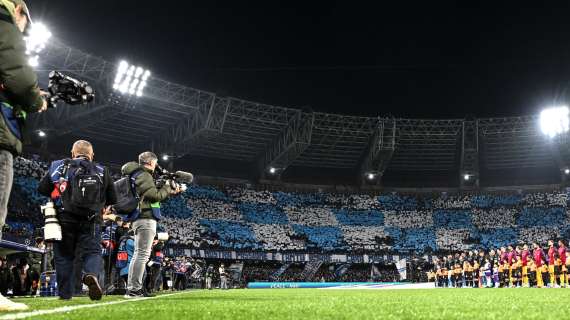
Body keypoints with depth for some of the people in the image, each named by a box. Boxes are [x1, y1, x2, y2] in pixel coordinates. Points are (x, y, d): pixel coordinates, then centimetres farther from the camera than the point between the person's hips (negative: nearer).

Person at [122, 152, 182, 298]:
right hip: (146, 218, -11)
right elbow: (155, 195, -17)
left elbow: (152, 197, 24)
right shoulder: (144, 175, -10)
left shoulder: (137, 175, 22)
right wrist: (167, 187, 0)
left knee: (138, 254, 13)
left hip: (139, 219, 11)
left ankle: (131, 289, 16)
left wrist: (171, 192, 17)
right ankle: (135, 289, -12)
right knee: (143, 254, -11)